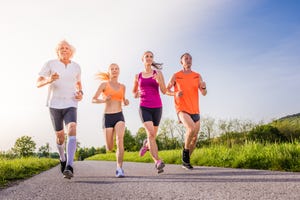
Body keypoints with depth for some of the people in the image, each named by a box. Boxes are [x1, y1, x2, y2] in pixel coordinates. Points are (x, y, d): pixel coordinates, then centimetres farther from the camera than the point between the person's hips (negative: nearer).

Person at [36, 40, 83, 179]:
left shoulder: (76, 67, 6)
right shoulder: (50, 64, -2)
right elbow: (38, 83, -5)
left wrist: (80, 93, 3)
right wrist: (49, 80, -28)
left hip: (70, 105, 0)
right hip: (54, 105, 0)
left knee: (72, 131, -24)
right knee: (60, 136, 10)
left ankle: (69, 167, -30)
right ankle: (63, 158, 40)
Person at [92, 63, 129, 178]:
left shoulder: (122, 86, 13)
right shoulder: (104, 84, 3)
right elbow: (93, 100, 0)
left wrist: (126, 102, 1)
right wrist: (104, 100, -20)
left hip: (119, 117, 1)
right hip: (107, 118, -1)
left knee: (120, 141, -26)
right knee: (110, 148, 5)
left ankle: (119, 168, -22)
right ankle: (110, 143, 44)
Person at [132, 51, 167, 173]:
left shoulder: (158, 73, 7)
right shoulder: (138, 76, 11)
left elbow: (164, 91, -2)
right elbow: (134, 91, 24)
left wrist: (159, 80, -21)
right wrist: (136, 95, 0)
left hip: (157, 107, 1)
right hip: (144, 107, -1)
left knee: (153, 135, 11)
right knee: (150, 133, -22)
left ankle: (146, 144, 47)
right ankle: (158, 162, -25)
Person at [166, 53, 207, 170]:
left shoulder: (197, 76, 6)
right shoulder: (176, 76, -1)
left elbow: (204, 93, 0)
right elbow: (166, 90, 7)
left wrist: (204, 87, -23)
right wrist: (175, 93, -14)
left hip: (195, 111, 5)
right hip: (182, 109, -4)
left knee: (194, 138, 7)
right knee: (191, 128, -30)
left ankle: (185, 161, 26)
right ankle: (185, 150, -3)